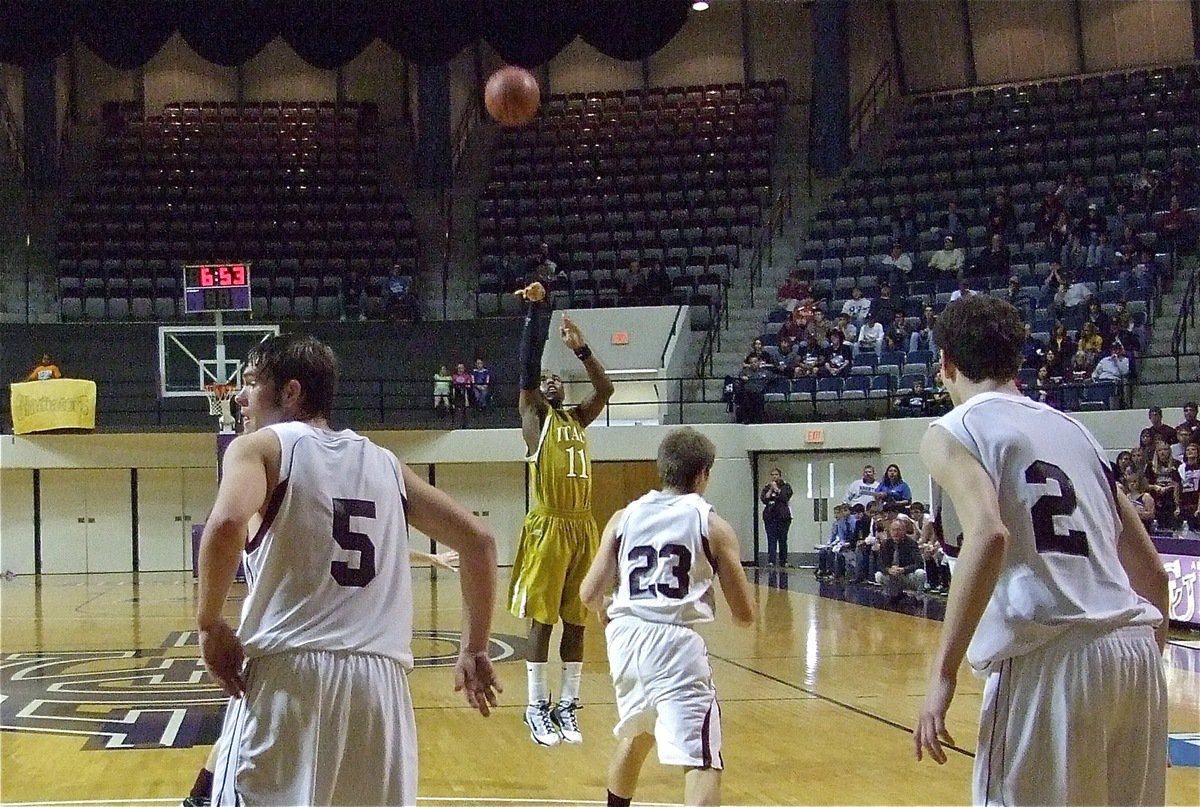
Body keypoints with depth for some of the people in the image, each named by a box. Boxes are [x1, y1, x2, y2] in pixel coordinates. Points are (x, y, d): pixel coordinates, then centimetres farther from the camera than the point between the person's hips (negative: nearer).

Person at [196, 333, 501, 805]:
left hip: (289, 672, -5)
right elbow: (478, 542, 17)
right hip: (380, 678, 5)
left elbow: (226, 524, -18)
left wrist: (210, 625, -6)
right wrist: (475, 649, 23)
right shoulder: (383, 461, 19)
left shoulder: (260, 447, 4)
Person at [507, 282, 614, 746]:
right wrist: (535, 310, -11)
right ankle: (537, 707, 4)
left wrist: (580, 349, 6)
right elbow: (528, 368, -7)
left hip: (583, 528, 6)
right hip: (548, 527, -6)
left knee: (576, 620, 7)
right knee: (542, 619, -2)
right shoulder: (534, 416, 4)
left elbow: (605, 390, 13)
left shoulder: (577, 420, 20)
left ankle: (567, 705, 14)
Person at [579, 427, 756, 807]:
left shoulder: (623, 518, 13)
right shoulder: (712, 525, 4)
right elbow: (744, 616, 4)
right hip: (676, 644, -5)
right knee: (702, 764, -6)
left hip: (626, 639, 5)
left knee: (636, 736, 31)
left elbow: (590, 595, 7)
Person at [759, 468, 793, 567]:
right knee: (771, 539, -7)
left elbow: (785, 498, -9)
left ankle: (783, 560, 8)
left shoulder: (786, 486, 7)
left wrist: (776, 489, -7)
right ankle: (771, 560, -11)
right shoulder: (766, 487, 13)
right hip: (770, 516, 1)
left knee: (782, 539, 1)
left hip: (783, 516, -1)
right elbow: (763, 499, 0)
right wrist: (770, 489, -7)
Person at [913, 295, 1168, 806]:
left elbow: (988, 535, -17)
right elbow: (1151, 571, 21)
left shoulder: (953, 432, 3)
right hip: (1137, 649, 7)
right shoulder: (1072, 429, 22)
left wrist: (943, 672, -16)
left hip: (1047, 657, -7)